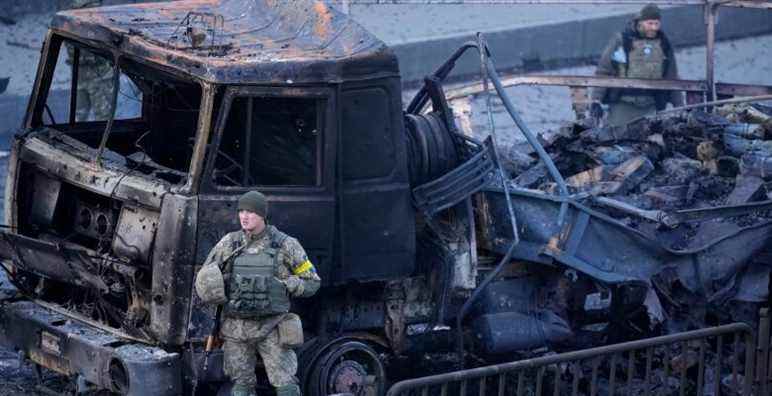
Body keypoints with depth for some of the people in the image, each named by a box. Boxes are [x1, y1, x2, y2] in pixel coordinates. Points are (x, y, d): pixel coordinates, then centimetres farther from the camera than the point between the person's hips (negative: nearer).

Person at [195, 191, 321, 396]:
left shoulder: (285, 245, -2)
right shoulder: (229, 244, 5)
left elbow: (312, 282, 4)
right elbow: (203, 278, 14)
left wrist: (283, 285, -11)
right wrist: (213, 289, -8)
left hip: (272, 329, -3)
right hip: (236, 328, 3)